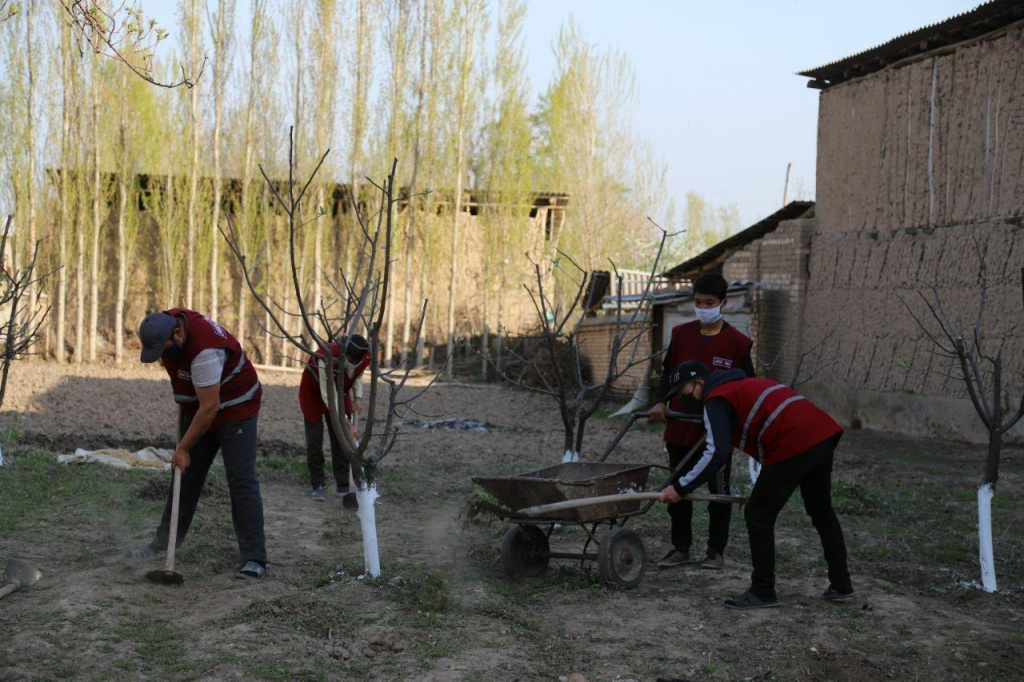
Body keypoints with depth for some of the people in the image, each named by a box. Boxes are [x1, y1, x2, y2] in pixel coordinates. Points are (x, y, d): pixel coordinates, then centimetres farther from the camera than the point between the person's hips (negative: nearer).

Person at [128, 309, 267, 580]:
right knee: (186, 477, 10)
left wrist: (183, 449, -22)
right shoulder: (166, 323, -8)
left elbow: (210, 408, -30)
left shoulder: (204, 350, -35)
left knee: (241, 481, -11)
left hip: (235, 408, -8)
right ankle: (163, 544, 18)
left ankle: (255, 559, -10)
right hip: (197, 409, 8)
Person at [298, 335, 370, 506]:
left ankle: (344, 486, 0)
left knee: (340, 439, -2)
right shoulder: (327, 358, -41)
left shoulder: (365, 358, -24)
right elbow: (328, 396, -39)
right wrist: (347, 424, -42)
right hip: (314, 393, -4)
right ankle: (317, 485, 6)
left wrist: (358, 397, -16)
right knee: (314, 440, -4)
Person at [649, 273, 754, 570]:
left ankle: (716, 551, 19)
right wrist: (661, 402, -6)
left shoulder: (737, 342, -6)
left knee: (719, 492, 8)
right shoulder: (680, 334, 3)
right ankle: (680, 547, 22)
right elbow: (668, 373, 11)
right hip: (680, 427, 3)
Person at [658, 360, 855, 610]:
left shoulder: (717, 400, -1)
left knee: (758, 515, 3)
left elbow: (716, 455, -14)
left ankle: (762, 592, 8)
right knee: (821, 511, 24)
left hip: (795, 447, -9)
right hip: (823, 434, 9)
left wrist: (681, 487, -11)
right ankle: (841, 585, 34)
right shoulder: (745, 385, 28)